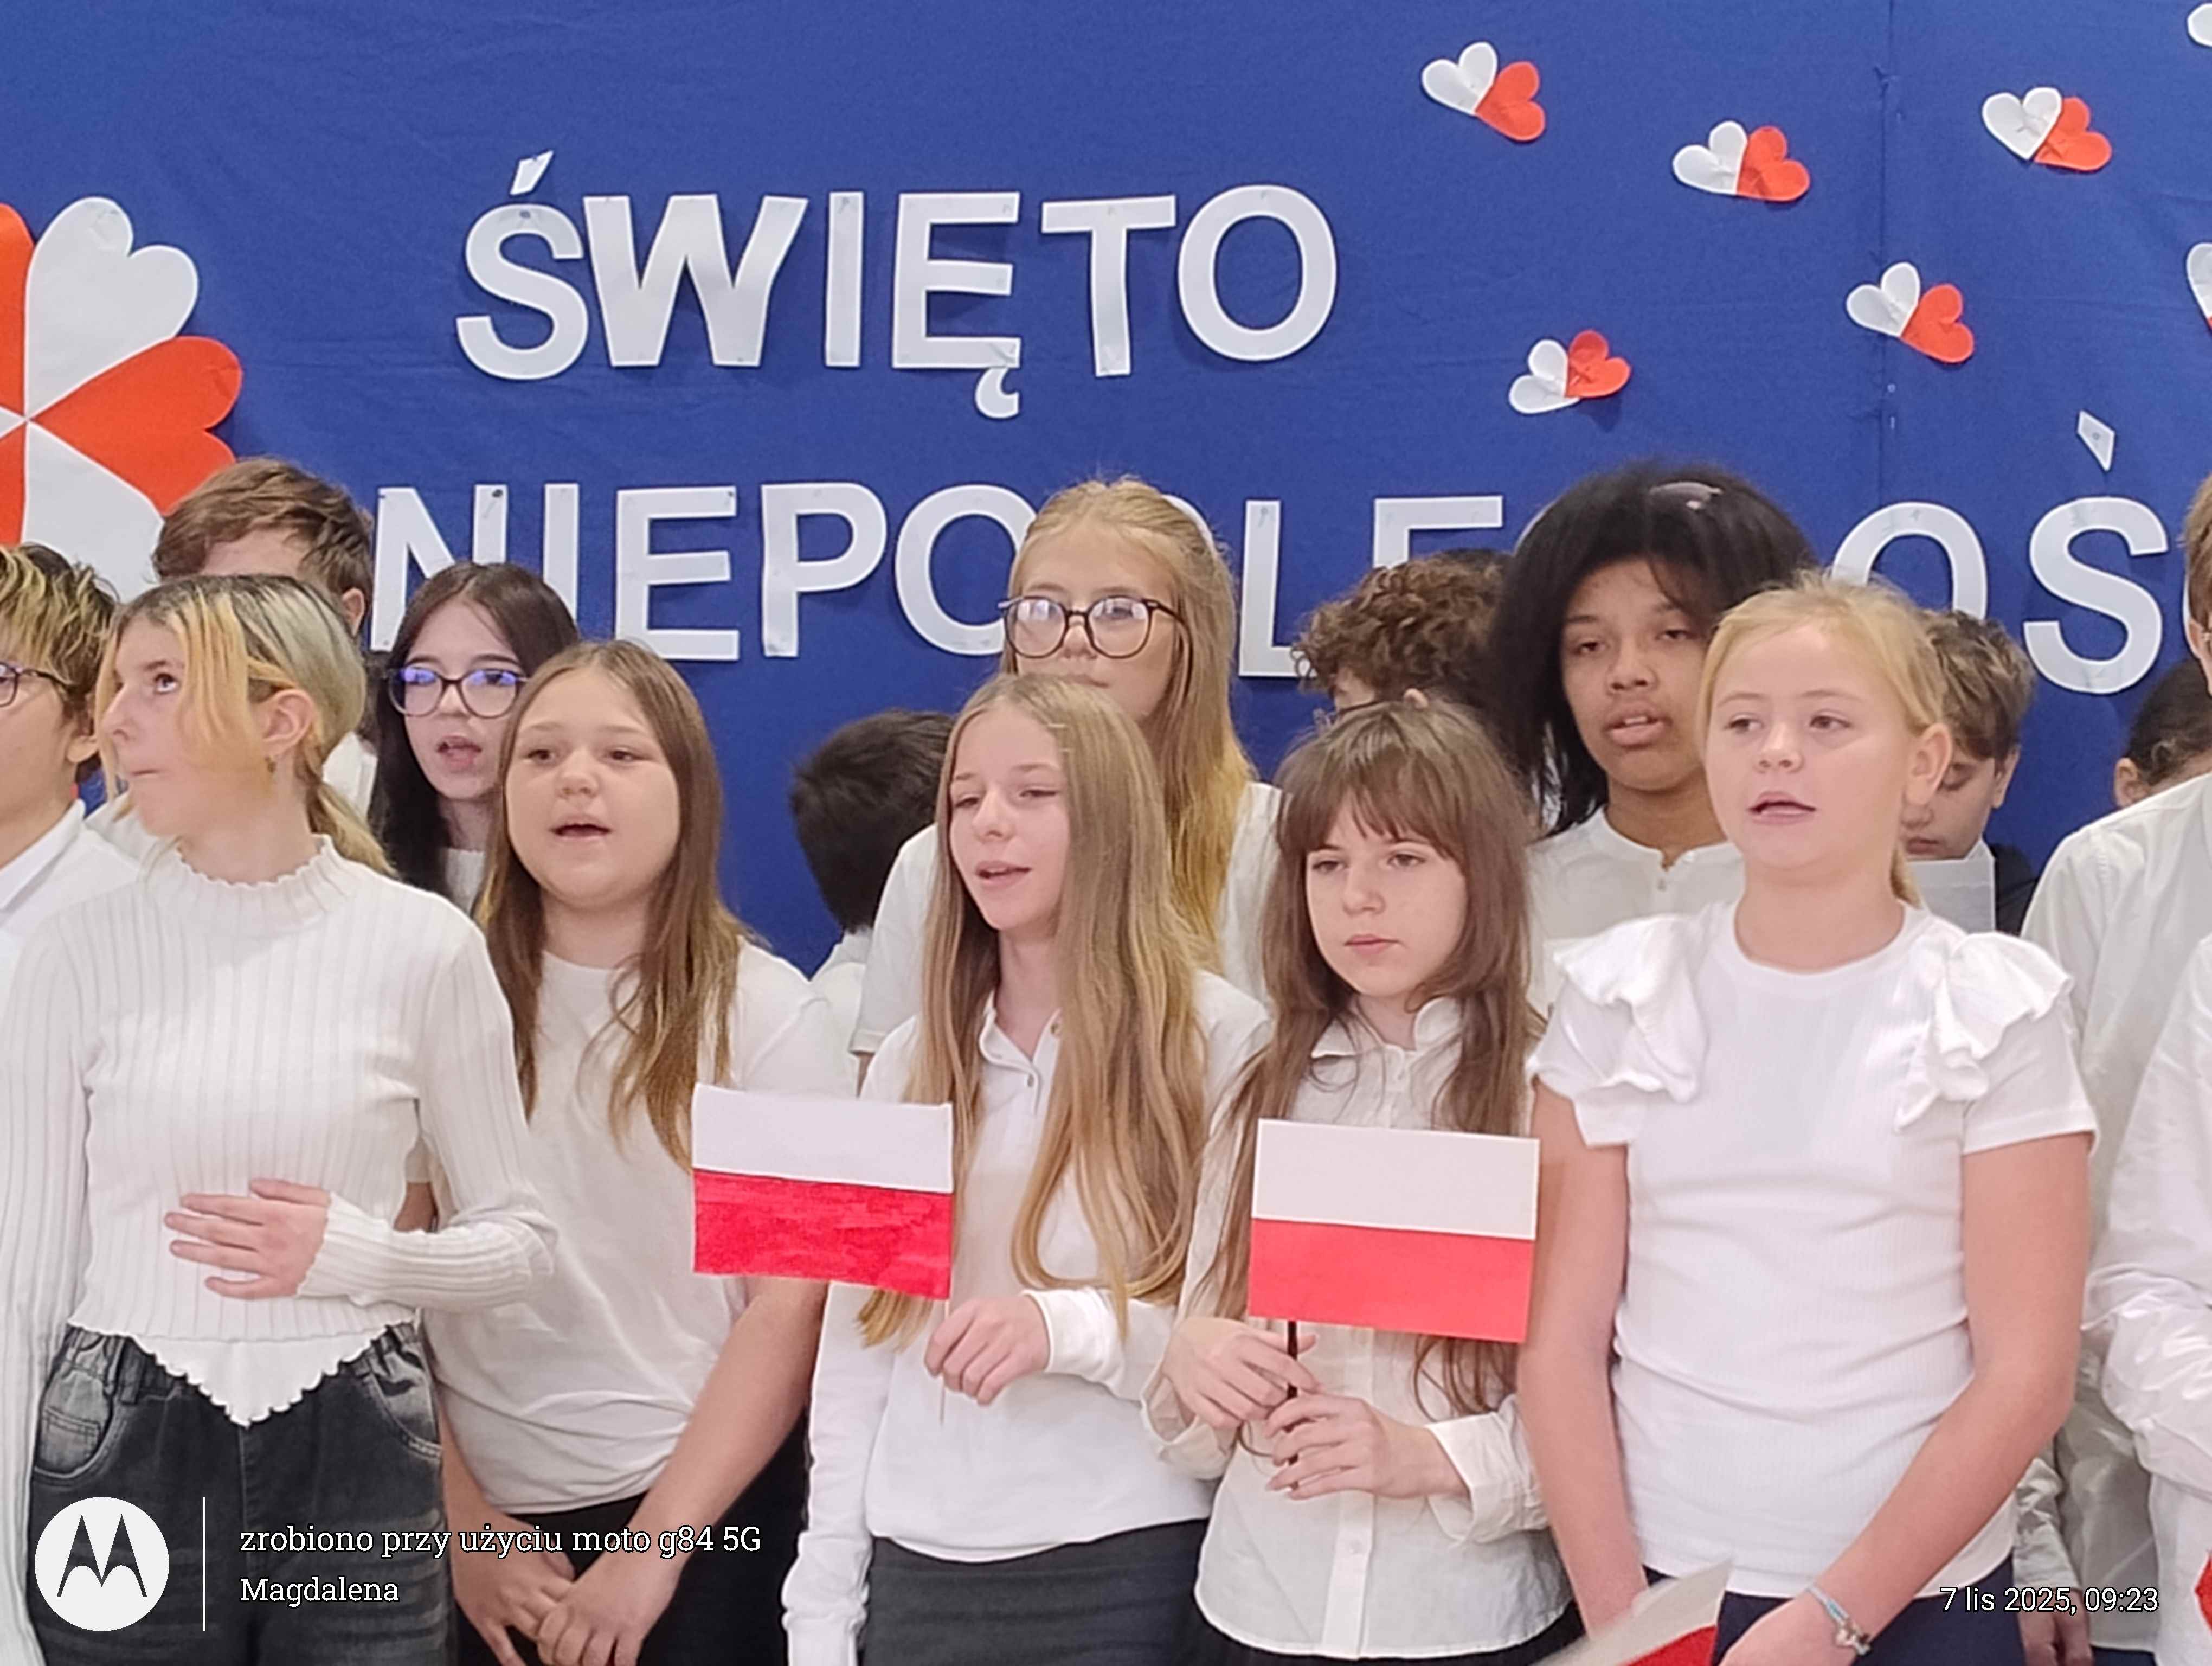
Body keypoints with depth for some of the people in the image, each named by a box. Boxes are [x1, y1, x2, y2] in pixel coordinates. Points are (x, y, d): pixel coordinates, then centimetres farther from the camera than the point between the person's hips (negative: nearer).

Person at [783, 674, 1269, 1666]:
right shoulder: (912, 1059, 8)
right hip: (920, 1568, 4)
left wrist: (1071, 1328, -24)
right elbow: (855, 1342, 8)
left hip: (1127, 1571, -4)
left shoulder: (1221, 1038, -5)